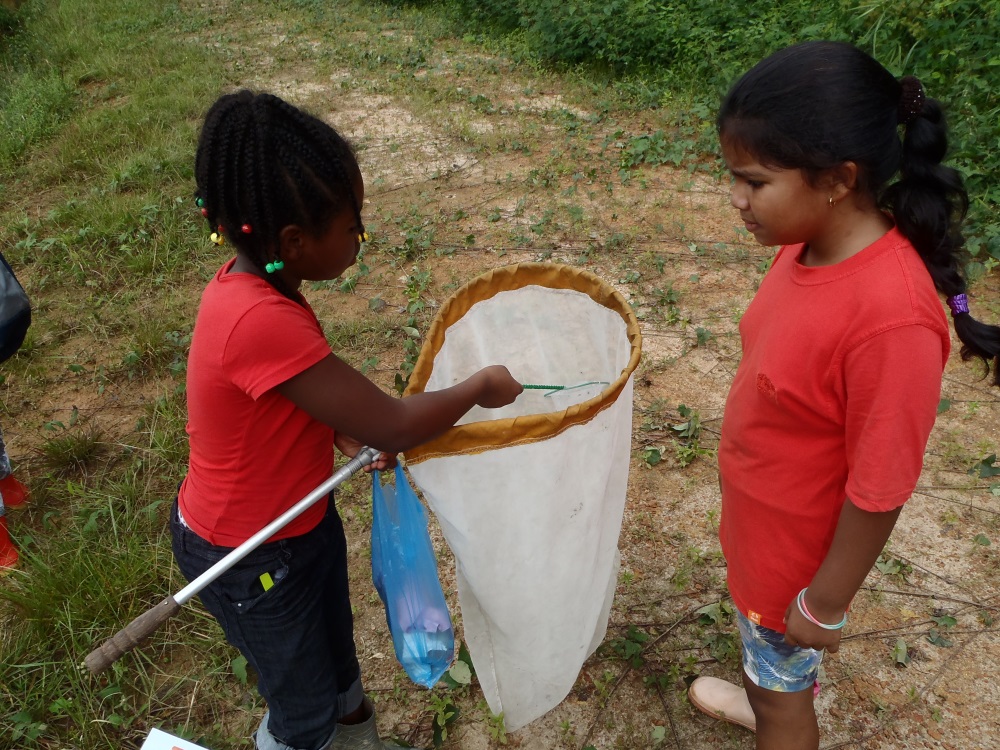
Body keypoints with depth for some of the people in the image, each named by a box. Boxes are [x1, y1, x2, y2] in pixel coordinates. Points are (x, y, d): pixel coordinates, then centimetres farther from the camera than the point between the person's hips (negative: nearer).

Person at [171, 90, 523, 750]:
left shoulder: (253, 281, -9)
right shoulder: (261, 322, -38)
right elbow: (394, 428, -32)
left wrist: (345, 430, -9)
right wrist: (480, 388, -15)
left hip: (302, 519, 8)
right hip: (251, 558, -8)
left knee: (337, 665, 29)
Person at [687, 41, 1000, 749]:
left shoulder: (892, 317, -37)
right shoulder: (810, 244, -12)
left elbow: (878, 490, -26)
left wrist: (825, 605, -13)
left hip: (797, 549, -7)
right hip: (759, 519, 7)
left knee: (784, 690, 22)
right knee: (762, 641, 34)